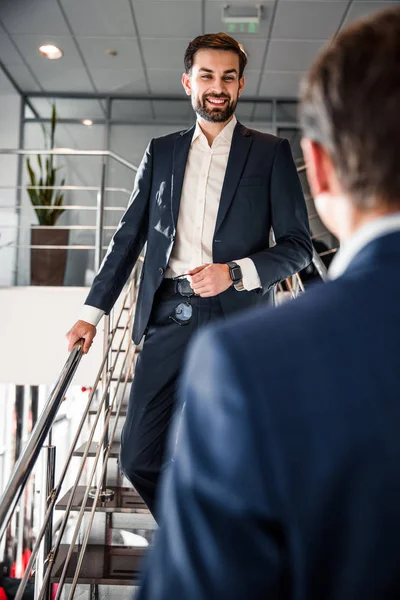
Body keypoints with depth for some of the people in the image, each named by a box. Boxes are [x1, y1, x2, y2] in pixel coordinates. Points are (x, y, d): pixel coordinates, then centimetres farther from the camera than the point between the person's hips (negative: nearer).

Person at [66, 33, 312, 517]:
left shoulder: (270, 152, 7)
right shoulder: (161, 152, 16)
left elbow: (298, 245, 3)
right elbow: (129, 236, 16)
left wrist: (234, 272, -14)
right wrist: (92, 312, 11)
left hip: (236, 319, -2)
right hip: (170, 318, 3)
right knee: (139, 457, 3)